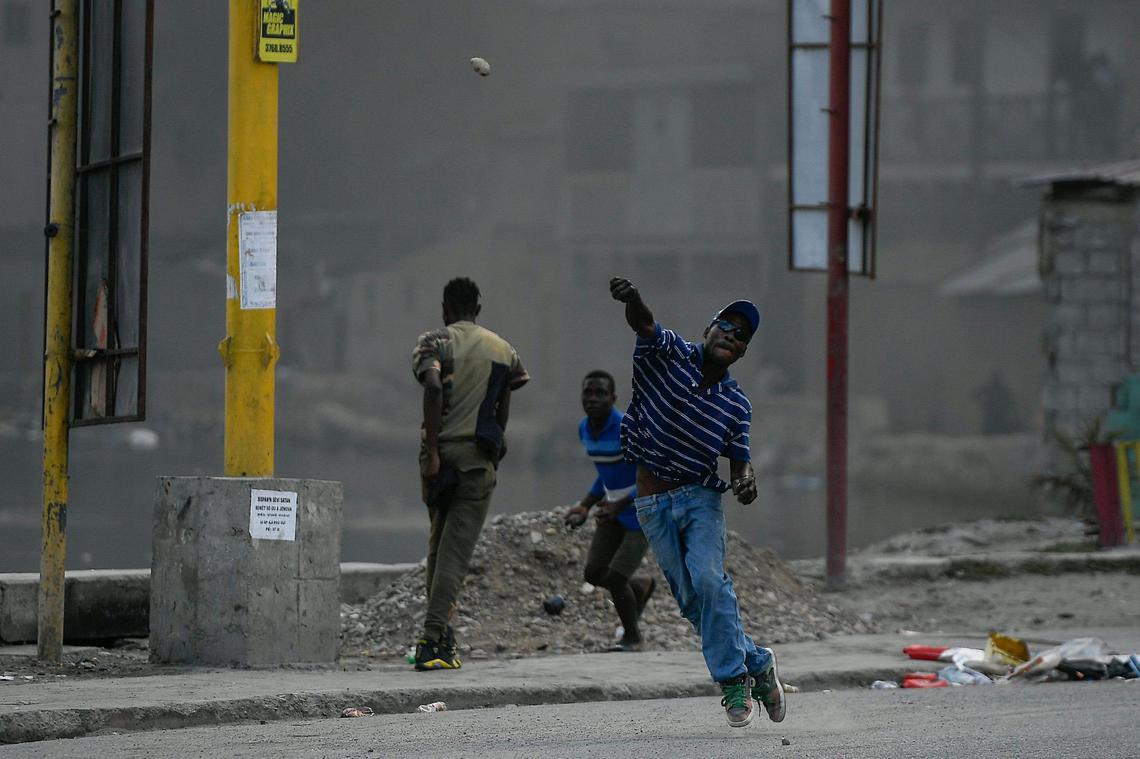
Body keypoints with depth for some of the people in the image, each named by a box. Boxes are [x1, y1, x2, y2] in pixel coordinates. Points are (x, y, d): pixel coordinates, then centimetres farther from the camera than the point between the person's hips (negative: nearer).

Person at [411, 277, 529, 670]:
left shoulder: (434, 342, 2)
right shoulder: (503, 350, 12)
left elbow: (433, 388, -16)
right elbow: (503, 412, 14)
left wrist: (432, 452, -17)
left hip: (440, 452, 0)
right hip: (480, 456, 0)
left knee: (438, 543, 18)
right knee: (456, 550, -4)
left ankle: (440, 631, 17)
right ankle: (433, 640, -15)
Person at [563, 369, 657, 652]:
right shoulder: (586, 429, -1)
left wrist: (619, 505, -33)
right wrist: (583, 507, 4)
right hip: (615, 512, 7)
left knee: (615, 578, -11)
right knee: (594, 574, 1)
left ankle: (632, 635, 15)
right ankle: (642, 587, 31)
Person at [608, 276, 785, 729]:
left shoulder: (736, 405, 0)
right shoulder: (669, 354, -6)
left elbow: (739, 461, 6)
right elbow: (644, 324, -26)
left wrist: (746, 483, -18)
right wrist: (631, 299, -49)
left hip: (700, 496, 0)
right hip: (653, 503, 0)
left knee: (707, 578, -24)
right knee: (692, 600, 1)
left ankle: (734, 678, -13)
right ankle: (755, 663, 18)